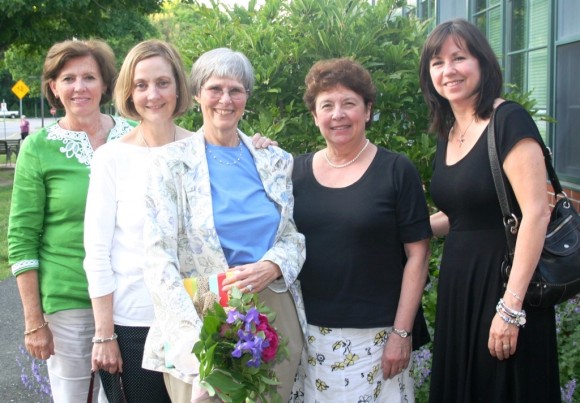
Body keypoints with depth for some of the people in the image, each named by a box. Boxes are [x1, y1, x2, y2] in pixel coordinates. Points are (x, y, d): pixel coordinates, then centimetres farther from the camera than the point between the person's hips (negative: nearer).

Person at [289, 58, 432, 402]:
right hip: (308, 333, 3)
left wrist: (402, 332, -9)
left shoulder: (397, 171, -4)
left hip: (374, 336, -3)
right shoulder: (297, 171, 6)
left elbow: (417, 255, -6)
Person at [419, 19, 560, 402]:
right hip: (457, 284, 8)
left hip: (503, 282, -8)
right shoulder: (447, 134, 10)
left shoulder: (509, 120, -13)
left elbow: (536, 213, -20)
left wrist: (511, 307, -24)